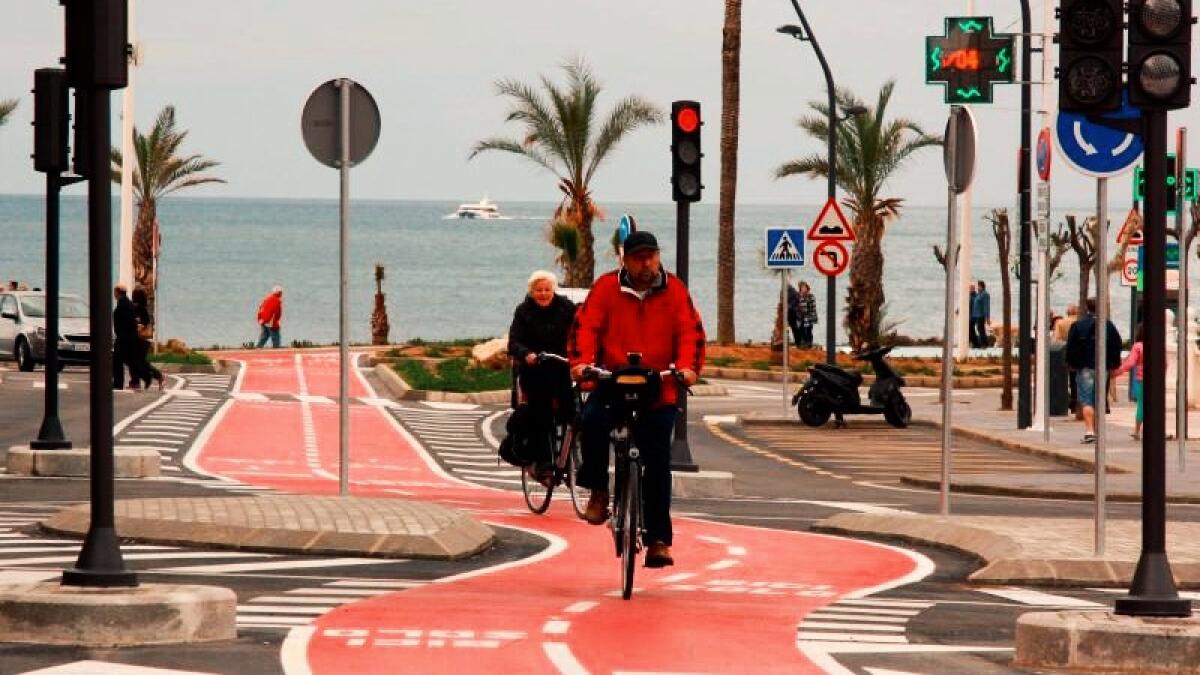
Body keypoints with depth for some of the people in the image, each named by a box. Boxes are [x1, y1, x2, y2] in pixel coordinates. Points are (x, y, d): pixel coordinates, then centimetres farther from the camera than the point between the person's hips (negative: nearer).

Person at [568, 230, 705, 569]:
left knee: (657, 464, 0)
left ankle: (657, 539, 8)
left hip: (659, 392, 1)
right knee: (591, 421, -31)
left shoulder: (674, 290, 4)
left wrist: (687, 366, -20)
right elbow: (586, 325, -4)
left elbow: (690, 331, -2)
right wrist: (581, 361, -22)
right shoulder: (607, 287, 2)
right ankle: (598, 492, -10)